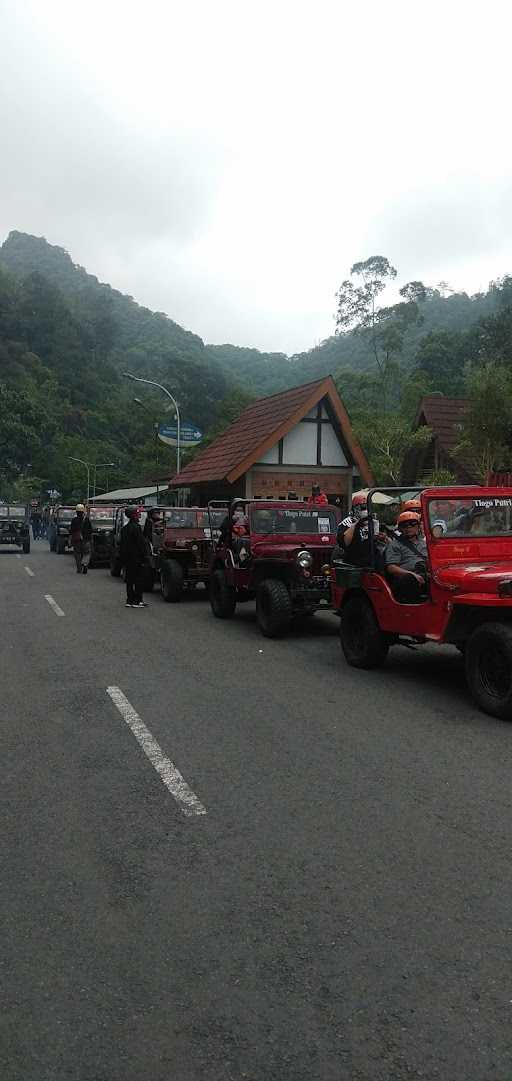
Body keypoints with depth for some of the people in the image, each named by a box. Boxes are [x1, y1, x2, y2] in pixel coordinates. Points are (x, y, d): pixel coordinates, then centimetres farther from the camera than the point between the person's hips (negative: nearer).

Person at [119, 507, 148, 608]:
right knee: (139, 580, -2)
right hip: (136, 559, -8)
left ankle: (129, 600, 14)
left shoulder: (124, 528, 12)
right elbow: (141, 544, -17)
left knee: (130, 580, 12)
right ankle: (137, 601, -1)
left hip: (127, 559, 8)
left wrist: (123, 558, 22)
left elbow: (122, 544, 17)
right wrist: (144, 557, -12)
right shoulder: (136, 527, -15)